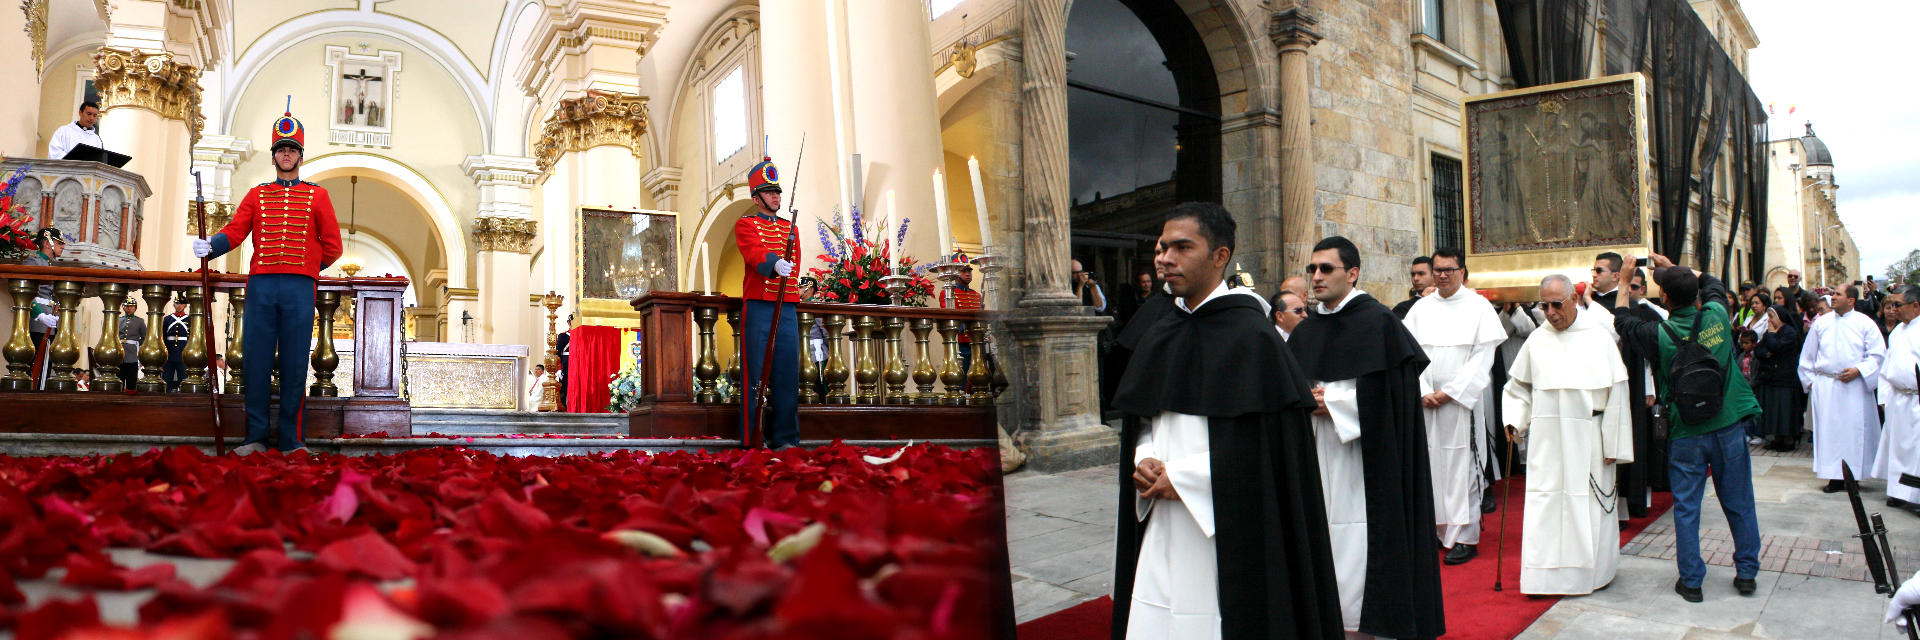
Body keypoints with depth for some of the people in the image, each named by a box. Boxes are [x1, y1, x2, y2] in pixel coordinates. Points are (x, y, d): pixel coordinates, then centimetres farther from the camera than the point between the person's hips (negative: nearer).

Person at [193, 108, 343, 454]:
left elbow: (332, 246, 11)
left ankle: (291, 439, 4)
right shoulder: (256, 195, 16)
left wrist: (306, 270, 10)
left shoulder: (317, 196, 12)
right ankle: (256, 437, 5)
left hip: (299, 288, -1)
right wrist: (210, 246, -12)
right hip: (260, 286, 1)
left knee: (294, 364, -1)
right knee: (256, 360, -1)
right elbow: (235, 231, 5)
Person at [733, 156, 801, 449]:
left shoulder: (790, 227, 20)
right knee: (757, 374, -4)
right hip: (759, 307, -5)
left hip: (788, 308, 5)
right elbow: (754, 253, -17)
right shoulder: (746, 224, 3)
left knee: (787, 373, 2)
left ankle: (785, 439, 5)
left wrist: (793, 297, 13)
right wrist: (774, 263, -37)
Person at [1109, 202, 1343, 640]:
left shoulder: (1250, 337, -10)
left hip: (1224, 536, -6)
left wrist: (1181, 477, -14)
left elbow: (1267, 443, -16)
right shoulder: (1159, 337, 11)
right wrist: (1144, 460, -4)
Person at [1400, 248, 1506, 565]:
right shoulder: (1421, 308, 9)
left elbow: (1483, 357, -5)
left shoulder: (1478, 307, 1)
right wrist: (1424, 392, -7)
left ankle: (1464, 537, 1)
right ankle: (1438, 528, 10)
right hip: (1426, 401, 3)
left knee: (1461, 466, -3)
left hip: (1463, 399, -3)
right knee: (1431, 463, 2)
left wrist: (1450, 392, -10)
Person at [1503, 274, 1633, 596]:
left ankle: (1594, 570, 21)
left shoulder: (1599, 337, -3)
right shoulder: (1536, 341, 5)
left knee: (1589, 507, 5)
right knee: (1545, 506, 0)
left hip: (1587, 439, -2)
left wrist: (1612, 444, -4)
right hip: (1546, 440, 2)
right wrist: (1514, 421, -1)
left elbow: (1616, 393, -2)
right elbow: (1518, 387, 15)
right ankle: (1545, 577, 6)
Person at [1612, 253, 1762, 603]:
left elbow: (1622, 321, 4)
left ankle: (1691, 581, 10)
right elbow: (1713, 285, 16)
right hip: (1729, 426, 3)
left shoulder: (1660, 335, -16)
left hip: (1686, 434, -3)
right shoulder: (1716, 316, -8)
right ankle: (1747, 574, 24)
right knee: (1739, 504, 14)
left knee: (1686, 508, 6)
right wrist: (1674, 268, 23)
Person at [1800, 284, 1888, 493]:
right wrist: (1809, 380, 9)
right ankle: (1835, 476, 4)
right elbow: (1808, 355, 14)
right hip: (1826, 387, 2)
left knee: (1855, 430, -1)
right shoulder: (1821, 323, 8)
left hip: (1855, 387, -2)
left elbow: (1878, 354, -1)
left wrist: (1858, 370, -13)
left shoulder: (1865, 324, 2)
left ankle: (1852, 475, 7)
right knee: (1829, 430, -1)